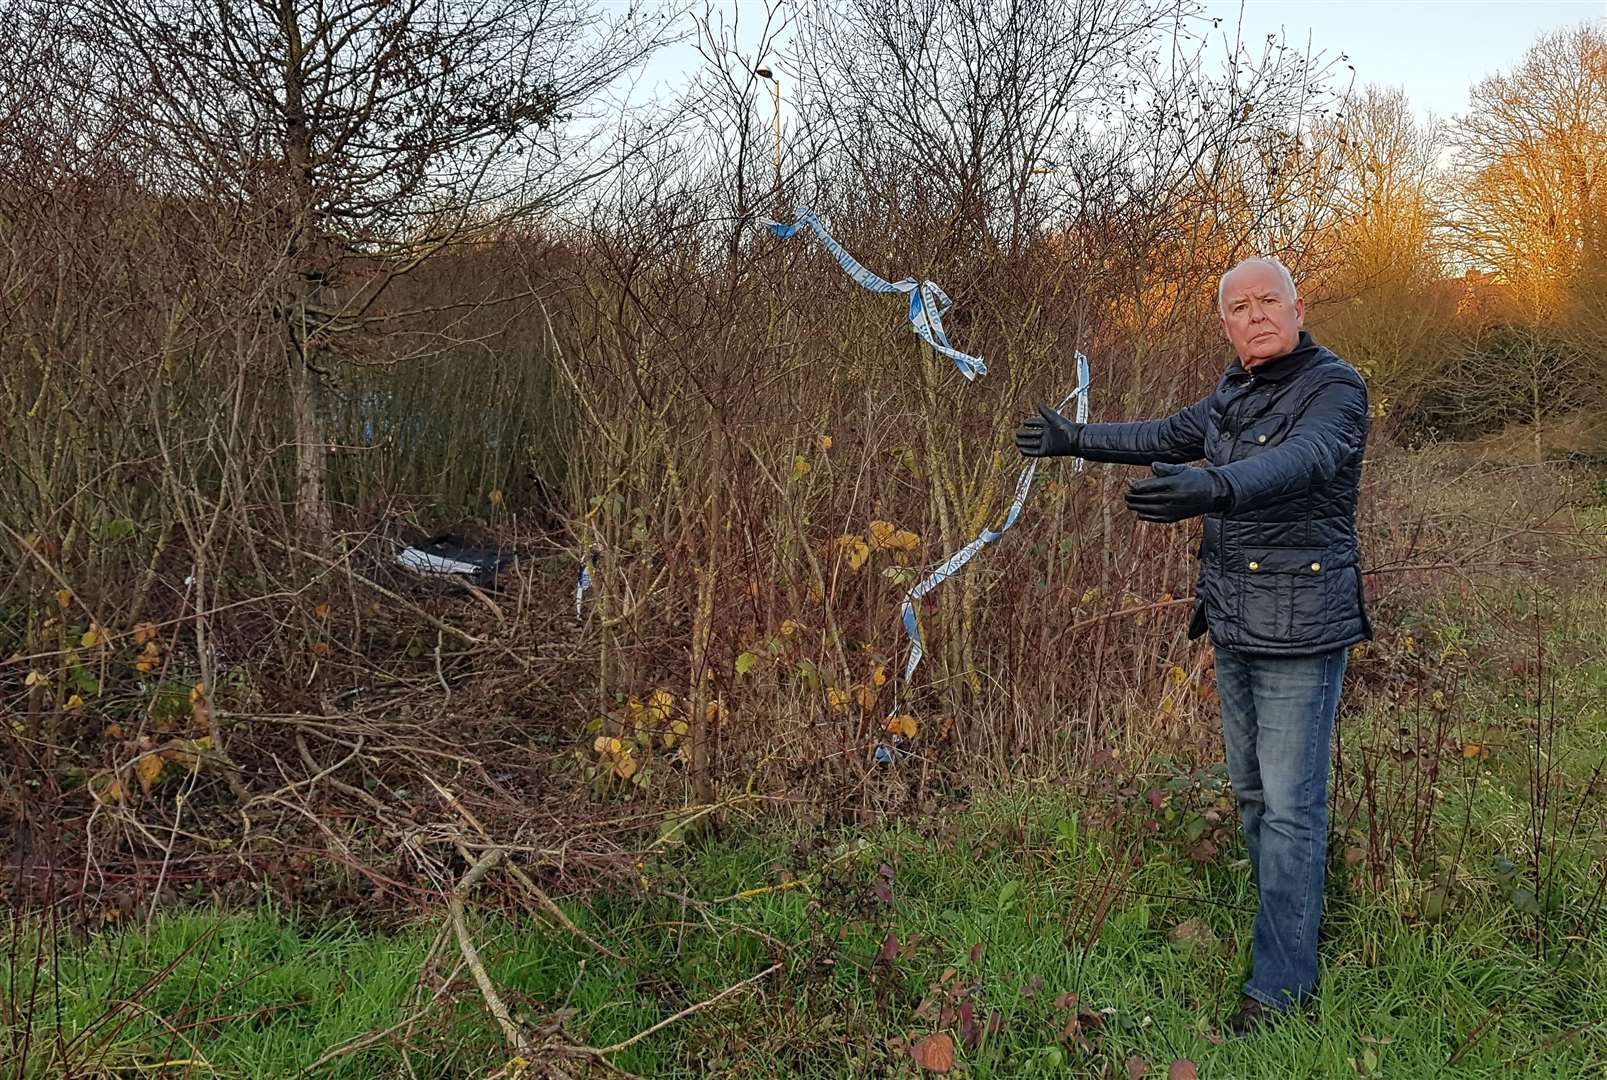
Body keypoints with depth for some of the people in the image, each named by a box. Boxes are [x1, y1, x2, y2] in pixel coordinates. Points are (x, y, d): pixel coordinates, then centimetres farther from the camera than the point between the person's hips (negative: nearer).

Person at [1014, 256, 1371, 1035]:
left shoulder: (1334, 387, -13)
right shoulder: (1235, 392, 11)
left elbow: (1303, 461, -34)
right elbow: (1168, 438, 27)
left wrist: (1214, 488, -53)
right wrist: (1076, 439, 32)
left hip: (1302, 628, -8)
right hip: (1234, 622, 8)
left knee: (1291, 803, -4)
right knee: (1251, 789, 15)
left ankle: (1279, 984, 4)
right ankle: (1293, 929, 31)